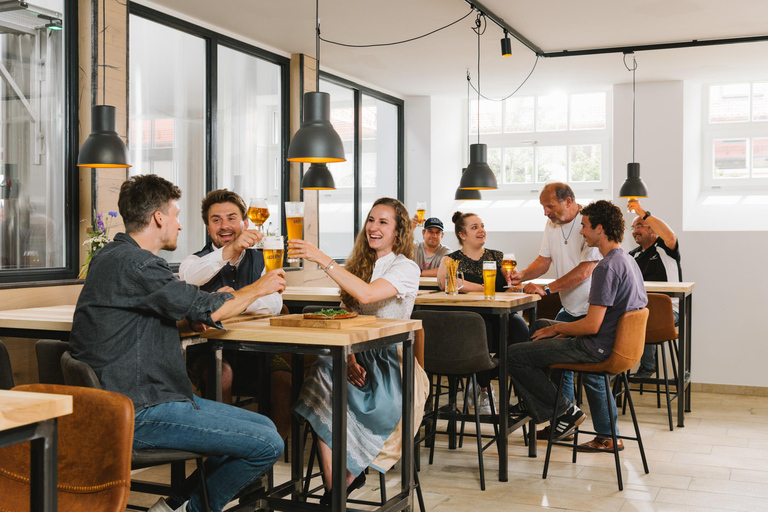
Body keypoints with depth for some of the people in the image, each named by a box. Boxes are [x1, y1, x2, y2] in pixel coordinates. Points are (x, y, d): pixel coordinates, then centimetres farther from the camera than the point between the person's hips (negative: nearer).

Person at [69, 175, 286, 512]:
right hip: (138, 414, -11)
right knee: (267, 446, -13)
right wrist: (260, 287, 2)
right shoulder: (133, 262, -18)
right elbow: (208, 309, -16)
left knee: (264, 428, 9)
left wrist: (189, 319, 7)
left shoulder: (111, 256, 16)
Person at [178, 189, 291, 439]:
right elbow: (188, 277, -21)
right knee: (222, 373, -34)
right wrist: (230, 251, -37)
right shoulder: (197, 260, 7)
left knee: (285, 378, -26)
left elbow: (274, 304, -5)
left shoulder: (259, 260, 13)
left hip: (254, 351, 2)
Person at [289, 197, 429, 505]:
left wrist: (322, 259, -25)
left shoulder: (406, 269, -4)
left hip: (391, 360, -4)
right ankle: (332, 486, -27)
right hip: (358, 356, 5)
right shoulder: (359, 265, 17)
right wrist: (350, 357, -8)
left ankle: (347, 478, -13)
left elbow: (366, 294, -24)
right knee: (321, 374, -27)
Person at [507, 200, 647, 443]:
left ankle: (566, 411, 1)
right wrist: (568, 329, 12)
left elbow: (592, 325, -26)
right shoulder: (628, 261, 10)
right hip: (614, 340, 11)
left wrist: (557, 328, -8)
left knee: (514, 355, -9)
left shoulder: (607, 267, -23)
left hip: (597, 349, -11)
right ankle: (534, 403, 32)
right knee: (539, 325, 28)